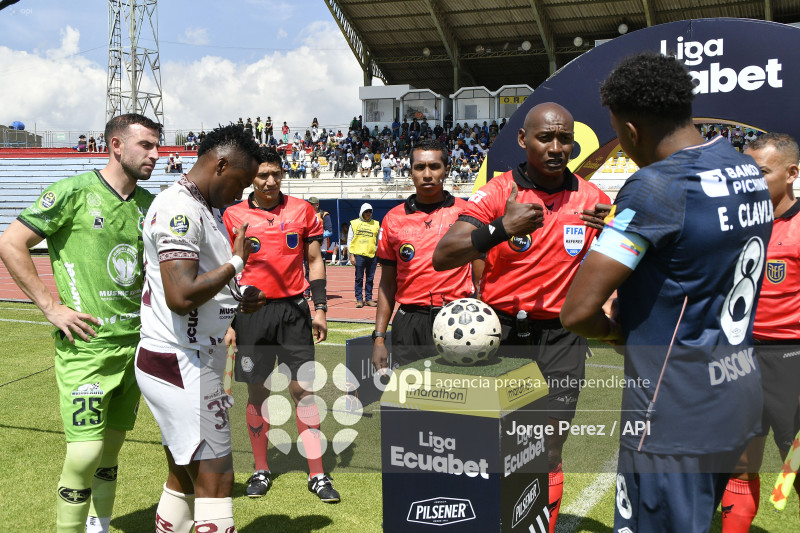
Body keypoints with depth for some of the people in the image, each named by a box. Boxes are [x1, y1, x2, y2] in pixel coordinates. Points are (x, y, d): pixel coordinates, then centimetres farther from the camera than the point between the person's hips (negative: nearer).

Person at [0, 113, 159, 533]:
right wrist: (50, 306, -12)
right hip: (87, 346, -6)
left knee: (111, 448, 15)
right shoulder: (75, 192, -9)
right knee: (85, 453, -10)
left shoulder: (148, 203, 10)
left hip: (135, 342, 6)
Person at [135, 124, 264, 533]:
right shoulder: (180, 208, -17)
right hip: (180, 365, -10)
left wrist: (235, 300, 11)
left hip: (188, 363, 10)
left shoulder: (201, 208, 15)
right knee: (215, 479, -4)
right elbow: (181, 296, -27)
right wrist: (236, 261, -15)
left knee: (184, 477, 17)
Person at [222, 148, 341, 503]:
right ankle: (261, 471, 22)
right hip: (252, 312, 0)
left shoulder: (303, 211, 4)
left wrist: (320, 308, 1)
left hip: (294, 310, 0)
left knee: (302, 389, 0)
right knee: (257, 391, 7)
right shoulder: (233, 216, 1)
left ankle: (317, 475, 7)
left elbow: (314, 261, 8)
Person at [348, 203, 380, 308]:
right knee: (359, 278, 0)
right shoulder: (354, 223, 6)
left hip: (372, 255, 2)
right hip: (359, 255, -2)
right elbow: (349, 240, 6)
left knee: (370, 278, 6)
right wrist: (351, 255, -2)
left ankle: (369, 299, 14)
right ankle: (359, 300, 5)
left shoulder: (376, 224, 11)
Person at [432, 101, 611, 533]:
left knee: (548, 451, 7)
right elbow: (442, 258, -15)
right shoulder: (497, 193, -5)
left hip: (562, 339, 2)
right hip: (503, 333, -2)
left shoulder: (590, 198, 4)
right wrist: (502, 230, -29)